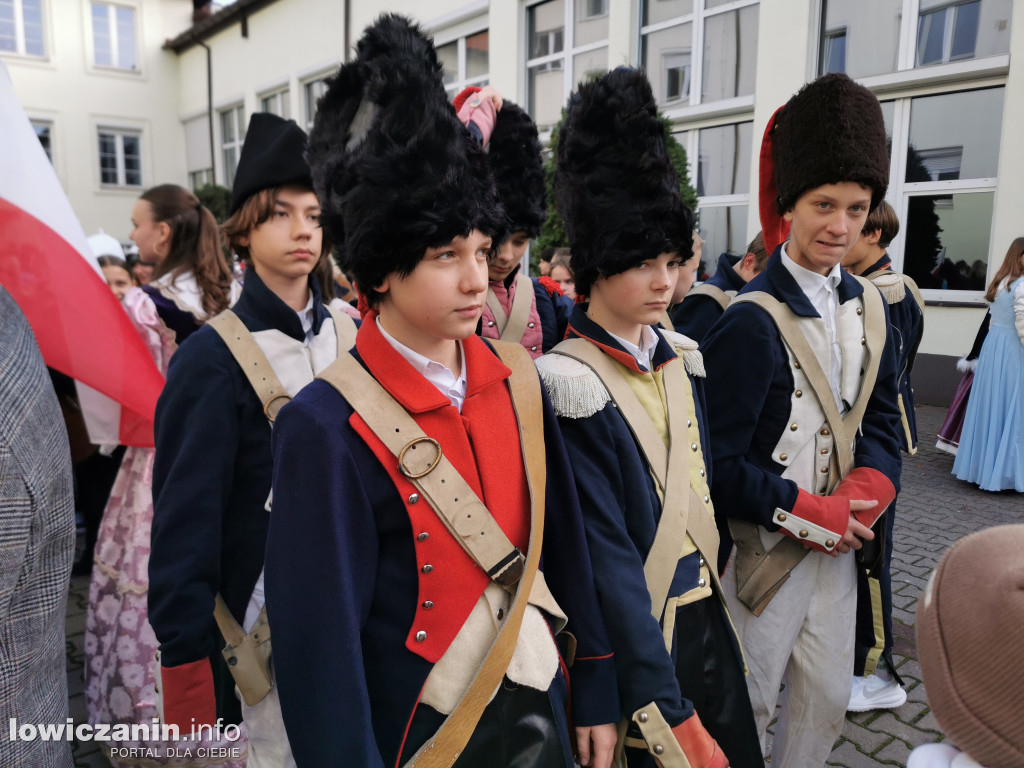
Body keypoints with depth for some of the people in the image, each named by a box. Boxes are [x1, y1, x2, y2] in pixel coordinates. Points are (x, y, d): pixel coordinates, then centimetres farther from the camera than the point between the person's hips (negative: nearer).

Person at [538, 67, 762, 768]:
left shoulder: (680, 360, 2)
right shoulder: (570, 387, -21)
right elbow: (606, 557, -23)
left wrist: (715, 598, 15)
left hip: (707, 618, 7)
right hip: (631, 634, -7)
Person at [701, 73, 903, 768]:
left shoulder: (868, 304, 4)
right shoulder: (752, 321, -20)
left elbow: (883, 418, 8)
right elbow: (720, 463, -20)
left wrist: (863, 495, -9)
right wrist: (809, 515, -15)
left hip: (837, 538, 7)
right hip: (766, 548, -7)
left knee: (828, 700, 20)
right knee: (748, 708, 9)